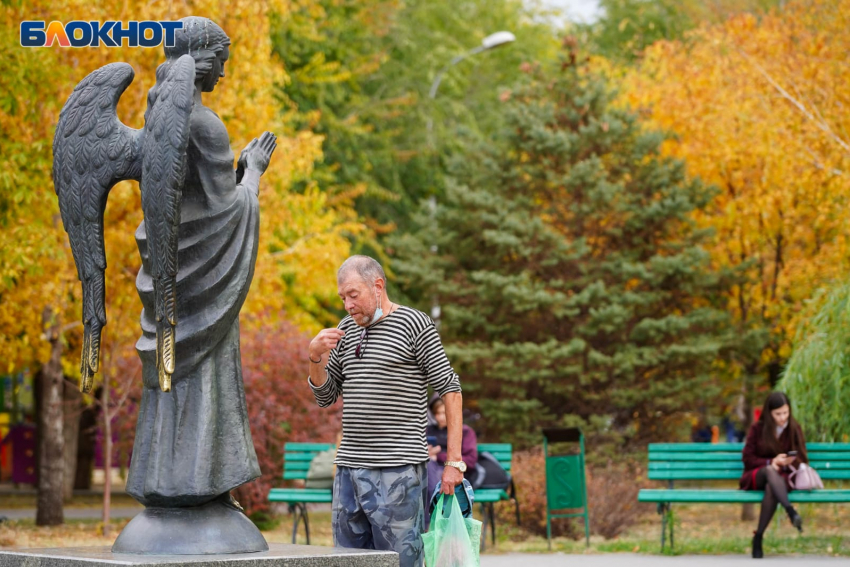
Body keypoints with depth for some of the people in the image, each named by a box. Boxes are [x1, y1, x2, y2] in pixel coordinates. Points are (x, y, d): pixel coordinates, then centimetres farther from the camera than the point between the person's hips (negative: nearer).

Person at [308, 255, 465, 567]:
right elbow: (325, 396, 18)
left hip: (398, 471, -6)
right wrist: (316, 356, -2)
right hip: (350, 467, 7)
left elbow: (451, 390, -4)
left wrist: (454, 461, -10)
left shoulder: (415, 324, -3)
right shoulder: (346, 330, 15)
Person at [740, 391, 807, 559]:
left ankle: (758, 539, -37)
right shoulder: (758, 429, 7)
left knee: (771, 490, -39)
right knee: (770, 471, -39)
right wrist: (771, 462, -12)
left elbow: (802, 459, 8)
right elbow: (748, 459, 4)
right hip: (757, 475, 0)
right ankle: (790, 511, -60)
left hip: (783, 477, 0)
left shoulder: (795, 429, 10)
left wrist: (791, 461, -16)